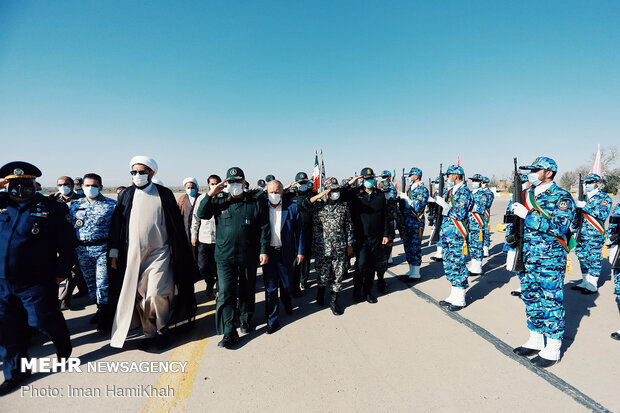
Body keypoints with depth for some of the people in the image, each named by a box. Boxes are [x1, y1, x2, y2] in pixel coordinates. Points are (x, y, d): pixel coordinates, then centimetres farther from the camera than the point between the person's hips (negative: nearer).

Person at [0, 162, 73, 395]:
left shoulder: (53, 208, -5)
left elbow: (66, 244, -4)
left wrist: (60, 273, -7)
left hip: (37, 282, -4)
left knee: (43, 320, 5)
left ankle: (63, 345, 35)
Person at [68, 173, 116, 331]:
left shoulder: (111, 205, -3)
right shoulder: (75, 205, 10)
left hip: (103, 249, -4)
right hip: (83, 250, 5)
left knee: (102, 283, -4)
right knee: (90, 282, 14)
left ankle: (104, 313, 11)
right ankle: (100, 310, 29)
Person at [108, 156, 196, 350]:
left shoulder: (164, 194, 0)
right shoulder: (126, 195, 7)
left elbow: (176, 225, 3)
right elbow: (116, 225, 11)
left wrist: (176, 252, 1)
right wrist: (114, 252, 6)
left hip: (159, 254, -3)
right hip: (133, 255, 3)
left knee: (156, 294, -10)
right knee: (140, 296, 6)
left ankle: (161, 328, 15)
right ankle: (149, 333, 23)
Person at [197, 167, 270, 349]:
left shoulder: (255, 203, 1)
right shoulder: (219, 201, 6)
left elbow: (264, 229, 2)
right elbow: (201, 214, -2)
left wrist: (264, 250, -3)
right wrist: (209, 195, -12)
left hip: (248, 257, 0)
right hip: (224, 257, 0)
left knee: (247, 291, 14)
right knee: (225, 293, -4)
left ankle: (245, 320, 36)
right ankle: (229, 333, 3)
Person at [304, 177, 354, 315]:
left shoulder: (343, 206, 7)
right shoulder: (317, 204, -1)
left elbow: (349, 226, 11)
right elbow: (303, 205, -18)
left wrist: (350, 244, 11)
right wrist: (319, 196, -21)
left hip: (340, 248, 2)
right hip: (321, 248, -2)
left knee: (338, 275, 6)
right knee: (324, 275, 6)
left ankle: (333, 301, 24)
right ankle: (321, 289, 38)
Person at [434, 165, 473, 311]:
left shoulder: (464, 192, -12)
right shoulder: (451, 191, 15)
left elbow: (460, 214, -21)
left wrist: (443, 204, -19)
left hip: (457, 236, -9)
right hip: (447, 235, 9)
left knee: (457, 266, -2)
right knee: (449, 265, 14)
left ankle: (460, 300, 9)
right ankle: (453, 296, 25)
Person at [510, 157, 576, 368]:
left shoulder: (562, 197, -9)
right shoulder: (527, 195, 11)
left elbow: (559, 226, -22)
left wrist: (528, 215, -24)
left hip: (550, 260, -7)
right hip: (527, 258, 7)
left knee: (551, 302, 1)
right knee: (530, 298, 14)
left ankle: (552, 349, 14)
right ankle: (535, 341, 28)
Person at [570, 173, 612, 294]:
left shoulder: (604, 198, -2)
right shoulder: (583, 197, 15)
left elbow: (603, 214, -17)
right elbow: (576, 215, 20)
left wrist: (586, 206, -21)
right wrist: (574, 230, 15)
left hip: (595, 235, -6)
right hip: (582, 234, 6)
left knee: (594, 259, -2)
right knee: (583, 258, 10)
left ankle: (593, 285, 6)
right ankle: (585, 282, 21)